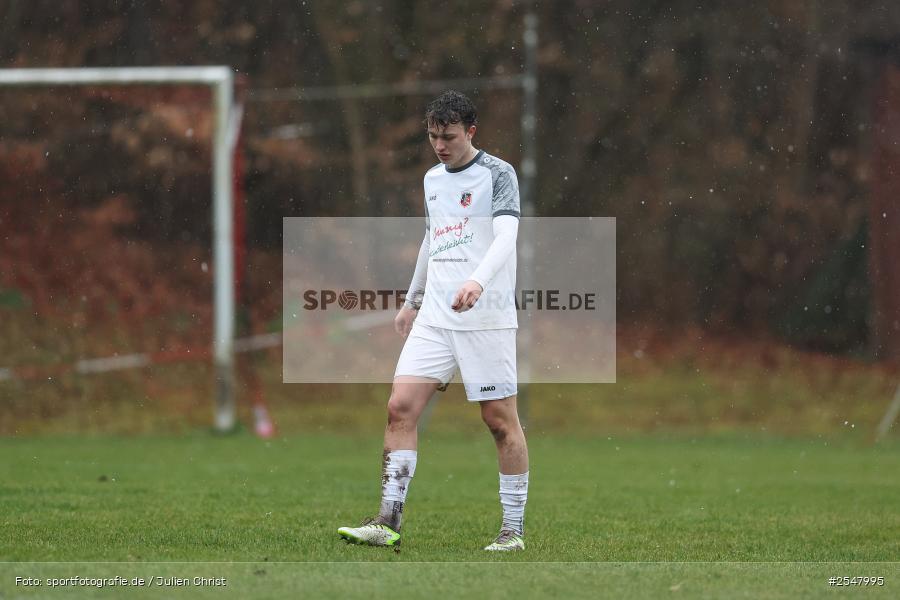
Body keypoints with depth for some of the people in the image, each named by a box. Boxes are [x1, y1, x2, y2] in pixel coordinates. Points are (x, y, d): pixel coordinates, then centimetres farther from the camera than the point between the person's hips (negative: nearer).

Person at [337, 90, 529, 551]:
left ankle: (513, 530, 7)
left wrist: (478, 281, -37)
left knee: (500, 419, -3)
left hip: (486, 318, -6)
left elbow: (506, 237, -20)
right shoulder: (433, 179, 16)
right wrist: (412, 301, 34)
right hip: (435, 317, 6)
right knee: (400, 406, -6)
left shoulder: (498, 174, -6)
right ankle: (388, 522, -6)